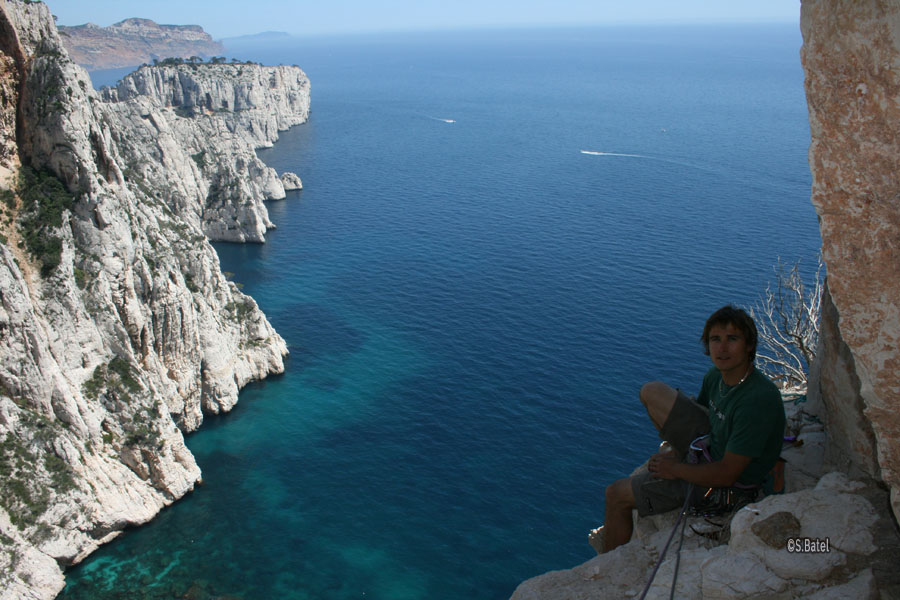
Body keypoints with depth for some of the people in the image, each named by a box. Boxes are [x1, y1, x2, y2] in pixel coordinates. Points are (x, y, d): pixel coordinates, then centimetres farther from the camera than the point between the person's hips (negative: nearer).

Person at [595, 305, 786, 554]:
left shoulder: (758, 400, -36)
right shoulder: (717, 375, -11)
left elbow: (725, 474, -31)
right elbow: (698, 406, 13)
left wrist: (675, 468, -17)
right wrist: (675, 452, 5)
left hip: (727, 485, -7)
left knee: (616, 495, -4)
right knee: (651, 392, 9)